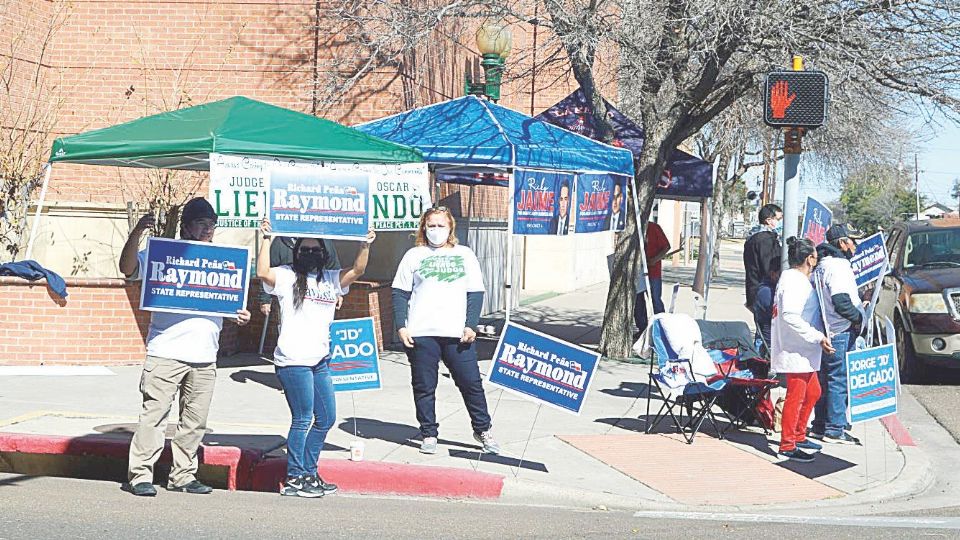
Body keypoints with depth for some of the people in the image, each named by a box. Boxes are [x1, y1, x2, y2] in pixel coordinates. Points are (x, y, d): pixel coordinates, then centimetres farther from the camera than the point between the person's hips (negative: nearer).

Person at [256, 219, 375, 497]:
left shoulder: (331, 279, 14)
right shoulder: (286, 276, -1)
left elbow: (357, 270, 1)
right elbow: (263, 273, -20)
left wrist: (366, 245, -11)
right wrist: (267, 240, -22)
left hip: (320, 361, 7)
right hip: (293, 361, -7)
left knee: (326, 418, 13)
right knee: (303, 420, -5)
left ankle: (308, 473, 25)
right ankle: (294, 479, 4)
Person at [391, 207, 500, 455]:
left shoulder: (465, 255, 12)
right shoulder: (414, 255, 9)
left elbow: (475, 293, 9)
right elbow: (400, 293, 8)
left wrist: (471, 326, -2)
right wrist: (401, 327, -3)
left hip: (457, 334, 0)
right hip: (421, 334, 0)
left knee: (471, 383, 0)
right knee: (424, 386, 3)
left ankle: (482, 430, 14)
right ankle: (428, 434, 14)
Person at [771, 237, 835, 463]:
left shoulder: (799, 280, 16)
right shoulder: (793, 281, -17)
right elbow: (790, 316, -28)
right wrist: (818, 337, -26)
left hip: (804, 352, 11)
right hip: (795, 350, -11)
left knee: (812, 392, 18)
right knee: (796, 396, -6)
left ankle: (798, 436, 29)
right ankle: (787, 445, -1)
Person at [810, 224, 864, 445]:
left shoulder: (823, 265, 13)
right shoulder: (838, 267, -17)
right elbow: (840, 301, -28)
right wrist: (858, 317, -13)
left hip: (827, 333, 10)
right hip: (841, 332, -10)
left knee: (826, 379, 16)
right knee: (839, 380, -4)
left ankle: (820, 425, 23)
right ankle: (834, 430, -1)